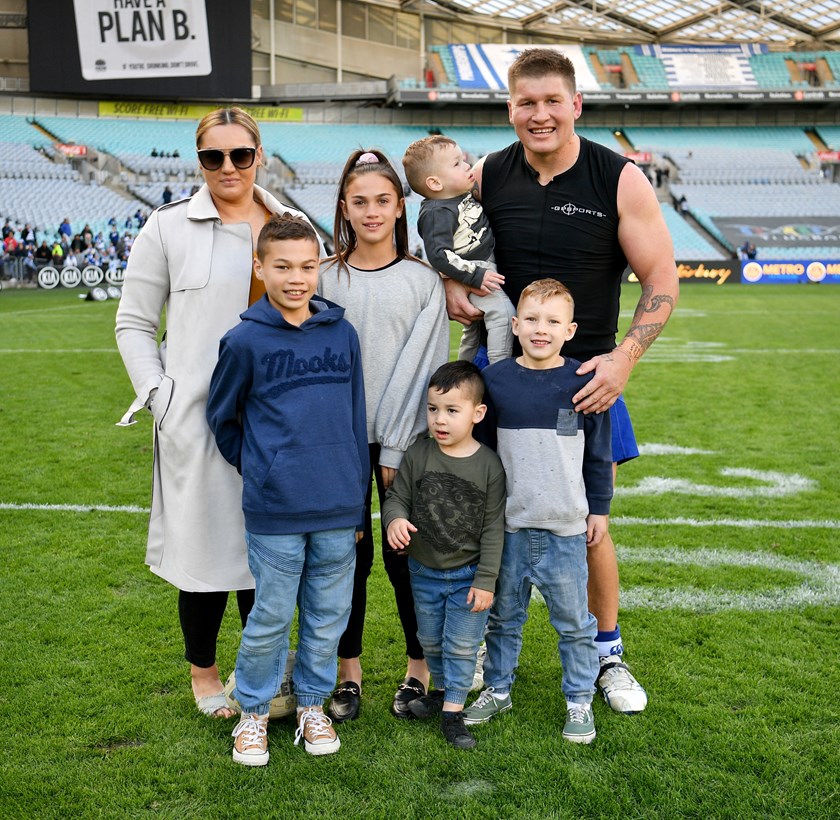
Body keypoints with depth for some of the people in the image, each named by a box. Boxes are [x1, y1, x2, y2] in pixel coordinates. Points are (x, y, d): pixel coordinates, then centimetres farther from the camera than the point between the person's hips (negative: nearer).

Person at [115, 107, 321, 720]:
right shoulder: (169, 228, 1)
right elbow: (134, 323, 3)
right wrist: (159, 394, -8)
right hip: (198, 415, -3)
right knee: (205, 539, 6)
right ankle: (203, 673, 26)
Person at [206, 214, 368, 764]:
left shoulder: (343, 334, 3)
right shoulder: (245, 341, -5)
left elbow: (356, 418, 9)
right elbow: (222, 416, 9)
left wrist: (358, 498, 10)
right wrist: (256, 467, 10)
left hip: (338, 510, 3)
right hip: (274, 512, -3)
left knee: (329, 615, 12)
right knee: (271, 618, 7)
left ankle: (313, 704, 31)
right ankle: (254, 712, 26)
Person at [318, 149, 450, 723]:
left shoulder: (424, 281, 0)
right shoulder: (326, 279, 4)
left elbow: (423, 368, -5)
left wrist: (395, 449, -10)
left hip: (402, 440, -1)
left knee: (403, 554, 4)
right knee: (349, 555, 7)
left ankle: (420, 670, 19)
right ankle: (349, 672, 20)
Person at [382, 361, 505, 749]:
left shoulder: (489, 465, -14)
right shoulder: (418, 454, -10)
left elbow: (493, 528, -10)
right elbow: (397, 496, -1)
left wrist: (485, 581, -11)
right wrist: (394, 518, -25)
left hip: (468, 574, -3)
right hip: (424, 572, 3)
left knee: (462, 644, 3)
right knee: (430, 640, 19)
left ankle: (453, 710, 17)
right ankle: (442, 690, 42)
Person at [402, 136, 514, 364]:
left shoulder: (466, 195, 7)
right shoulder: (436, 214, -22)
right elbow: (439, 255, -28)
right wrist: (475, 276, -29)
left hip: (486, 266, 10)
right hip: (471, 271, -10)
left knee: (475, 324, 21)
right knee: (502, 311, -25)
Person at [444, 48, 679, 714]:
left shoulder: (621, 180, -7)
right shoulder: (487, 177, 0)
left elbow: (663, 279, -5)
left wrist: (623, 358, -17)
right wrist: (450, 284, -6)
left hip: (588, 376, -1)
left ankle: (607, 653, 26)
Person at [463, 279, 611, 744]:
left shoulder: (583, 382, -3)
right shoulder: (496, 379, -1)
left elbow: (598, 454, 5)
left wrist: (599, 509, 5)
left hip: (565, 528, -1)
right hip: (508, 525, 1)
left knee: (573, 620, 8)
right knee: (503, 615, 15)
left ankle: (579, 700, 23)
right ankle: (497, 689, 31)